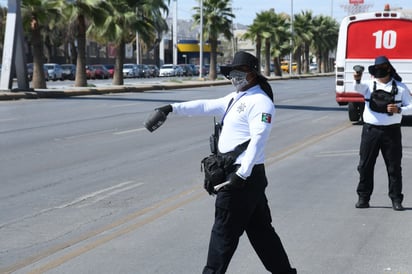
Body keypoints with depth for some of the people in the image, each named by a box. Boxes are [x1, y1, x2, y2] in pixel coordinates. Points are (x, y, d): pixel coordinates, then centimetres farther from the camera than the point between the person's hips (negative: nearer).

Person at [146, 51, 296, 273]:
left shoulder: (260, 102, -13)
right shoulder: (235, 98, 18)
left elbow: (258, 140, -22)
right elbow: (207, 106, 21)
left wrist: (242, 175, -28)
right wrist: (174, 108, 13)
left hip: (244, 176, -10)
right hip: (234, 173, 10)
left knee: (224, 231, -2)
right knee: (260, 229, 14)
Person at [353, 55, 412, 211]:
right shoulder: (370, 85, 3)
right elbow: (359, 88, -20)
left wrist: (399, 110, -16)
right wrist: (357, 80, -42)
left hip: (392, 131, 0)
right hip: (370, 130, 1)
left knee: (394, 167, 3)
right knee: (365, 165, 3)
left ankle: (396, 199, 12)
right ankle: (363, 198, 13)